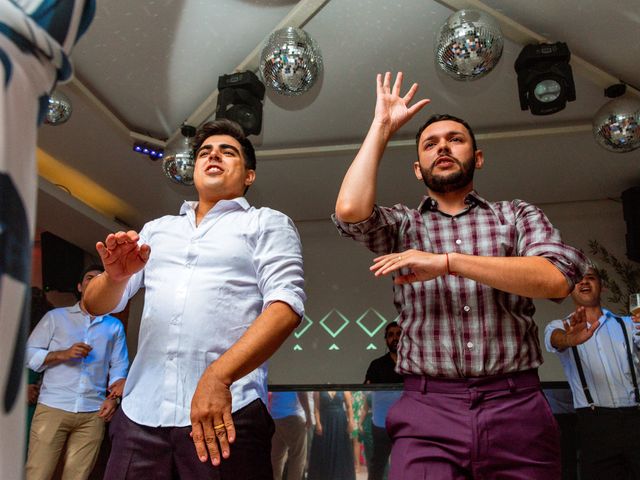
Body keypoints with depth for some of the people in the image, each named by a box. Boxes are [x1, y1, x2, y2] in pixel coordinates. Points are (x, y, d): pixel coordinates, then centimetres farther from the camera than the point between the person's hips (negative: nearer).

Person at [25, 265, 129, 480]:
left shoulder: (114, 326, 15)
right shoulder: (55, 317, 11)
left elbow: (119, 366, 11)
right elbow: (29, 354, 5)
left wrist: (113, 397, -5)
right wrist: (64, 354, -9)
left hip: (93, 414, 1)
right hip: (52, 408, -1)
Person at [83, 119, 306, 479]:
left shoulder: (268, 223, 6)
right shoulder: (156, 229, 19)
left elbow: (287, 305, -9)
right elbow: (98, 304, 16)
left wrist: (218, 376, -20)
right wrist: (116, 276, -8)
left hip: (228, 412, -3)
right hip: (140, 411, 4)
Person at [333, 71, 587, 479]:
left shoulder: (517, 214, 12)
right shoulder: (402, 225, 12)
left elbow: (558, 278, -6)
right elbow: (351, 210, -9)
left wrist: (447, 261, -14)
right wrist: (382, 125, 3)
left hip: (516, 406, 1)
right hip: (427, 410, 0)